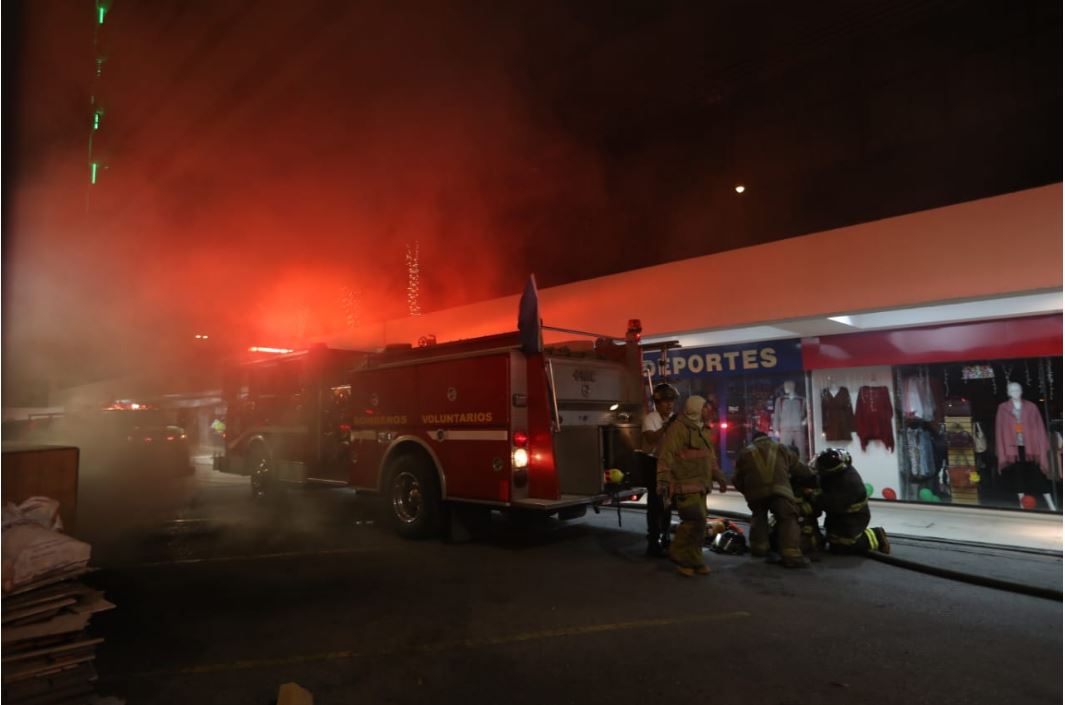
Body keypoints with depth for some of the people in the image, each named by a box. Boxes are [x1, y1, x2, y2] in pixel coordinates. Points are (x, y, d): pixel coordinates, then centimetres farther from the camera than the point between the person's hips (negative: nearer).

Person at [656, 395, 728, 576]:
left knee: (697, 524, 11)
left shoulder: (703, 430, 17)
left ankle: (693, 561, 22)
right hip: (685, 486, -9)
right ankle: (679, 554, 5)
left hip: (700, 486, 9)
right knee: (696, 522, -12)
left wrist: (719, 477, 24)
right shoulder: (678, 428, -14)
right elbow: (666, 456, -18)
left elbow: (711, 457, 27)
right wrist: (663, 481, -22)